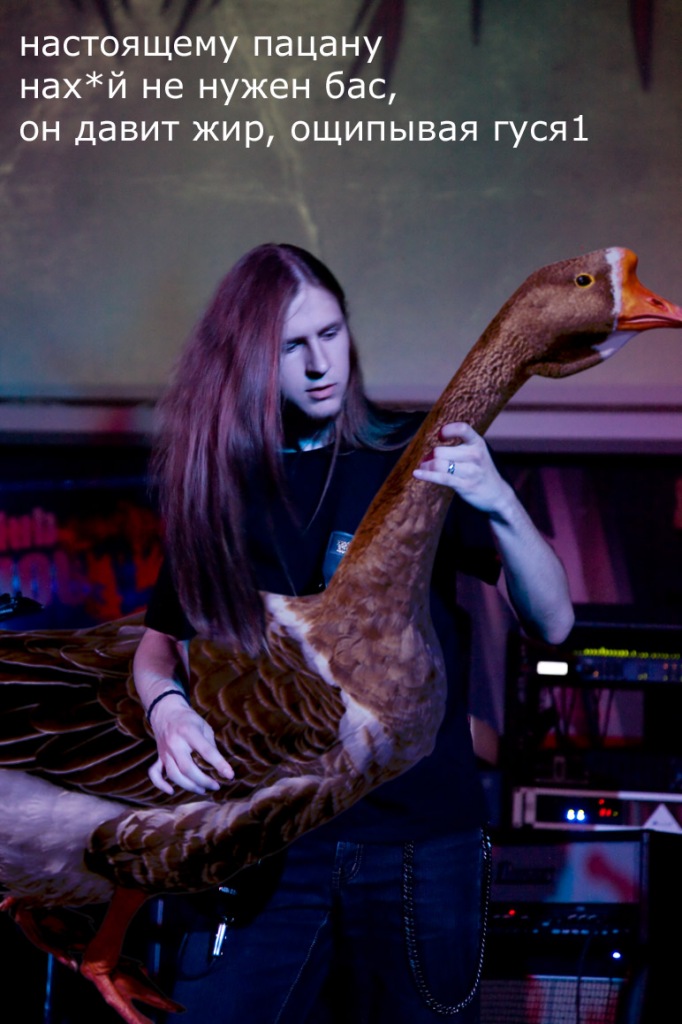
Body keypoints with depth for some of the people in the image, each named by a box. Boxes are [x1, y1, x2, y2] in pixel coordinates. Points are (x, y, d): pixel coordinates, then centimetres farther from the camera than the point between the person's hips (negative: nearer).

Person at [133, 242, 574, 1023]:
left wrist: (499, 503, -26)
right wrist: (167, 707, -10)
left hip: (421, 836, -1)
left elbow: (552, 622, -8)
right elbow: (160, 636, 13)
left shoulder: (415, 461, -1)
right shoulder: (216, 482, 5)